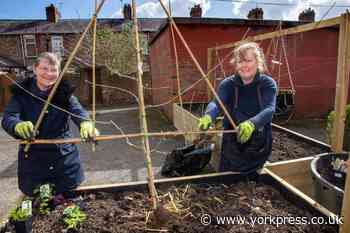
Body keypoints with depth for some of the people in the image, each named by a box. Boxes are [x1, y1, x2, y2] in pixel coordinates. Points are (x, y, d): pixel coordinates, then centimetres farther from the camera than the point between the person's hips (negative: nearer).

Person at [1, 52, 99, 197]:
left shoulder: (64, 92, -7)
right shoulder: (21, 92, -7)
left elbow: (77, 111, -25)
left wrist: (86, 122, -49)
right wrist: (18, 125, -44)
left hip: (65, 157, 0)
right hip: (33, 159, 1)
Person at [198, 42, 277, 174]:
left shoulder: (268, 84, -10)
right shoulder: (228, 84, -8)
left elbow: (269, 109, -27)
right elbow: (216, 103, -25)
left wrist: (252, 123, -49)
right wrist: (208, 116, -49)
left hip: (259, 143, 0)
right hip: (232, 142, 1)